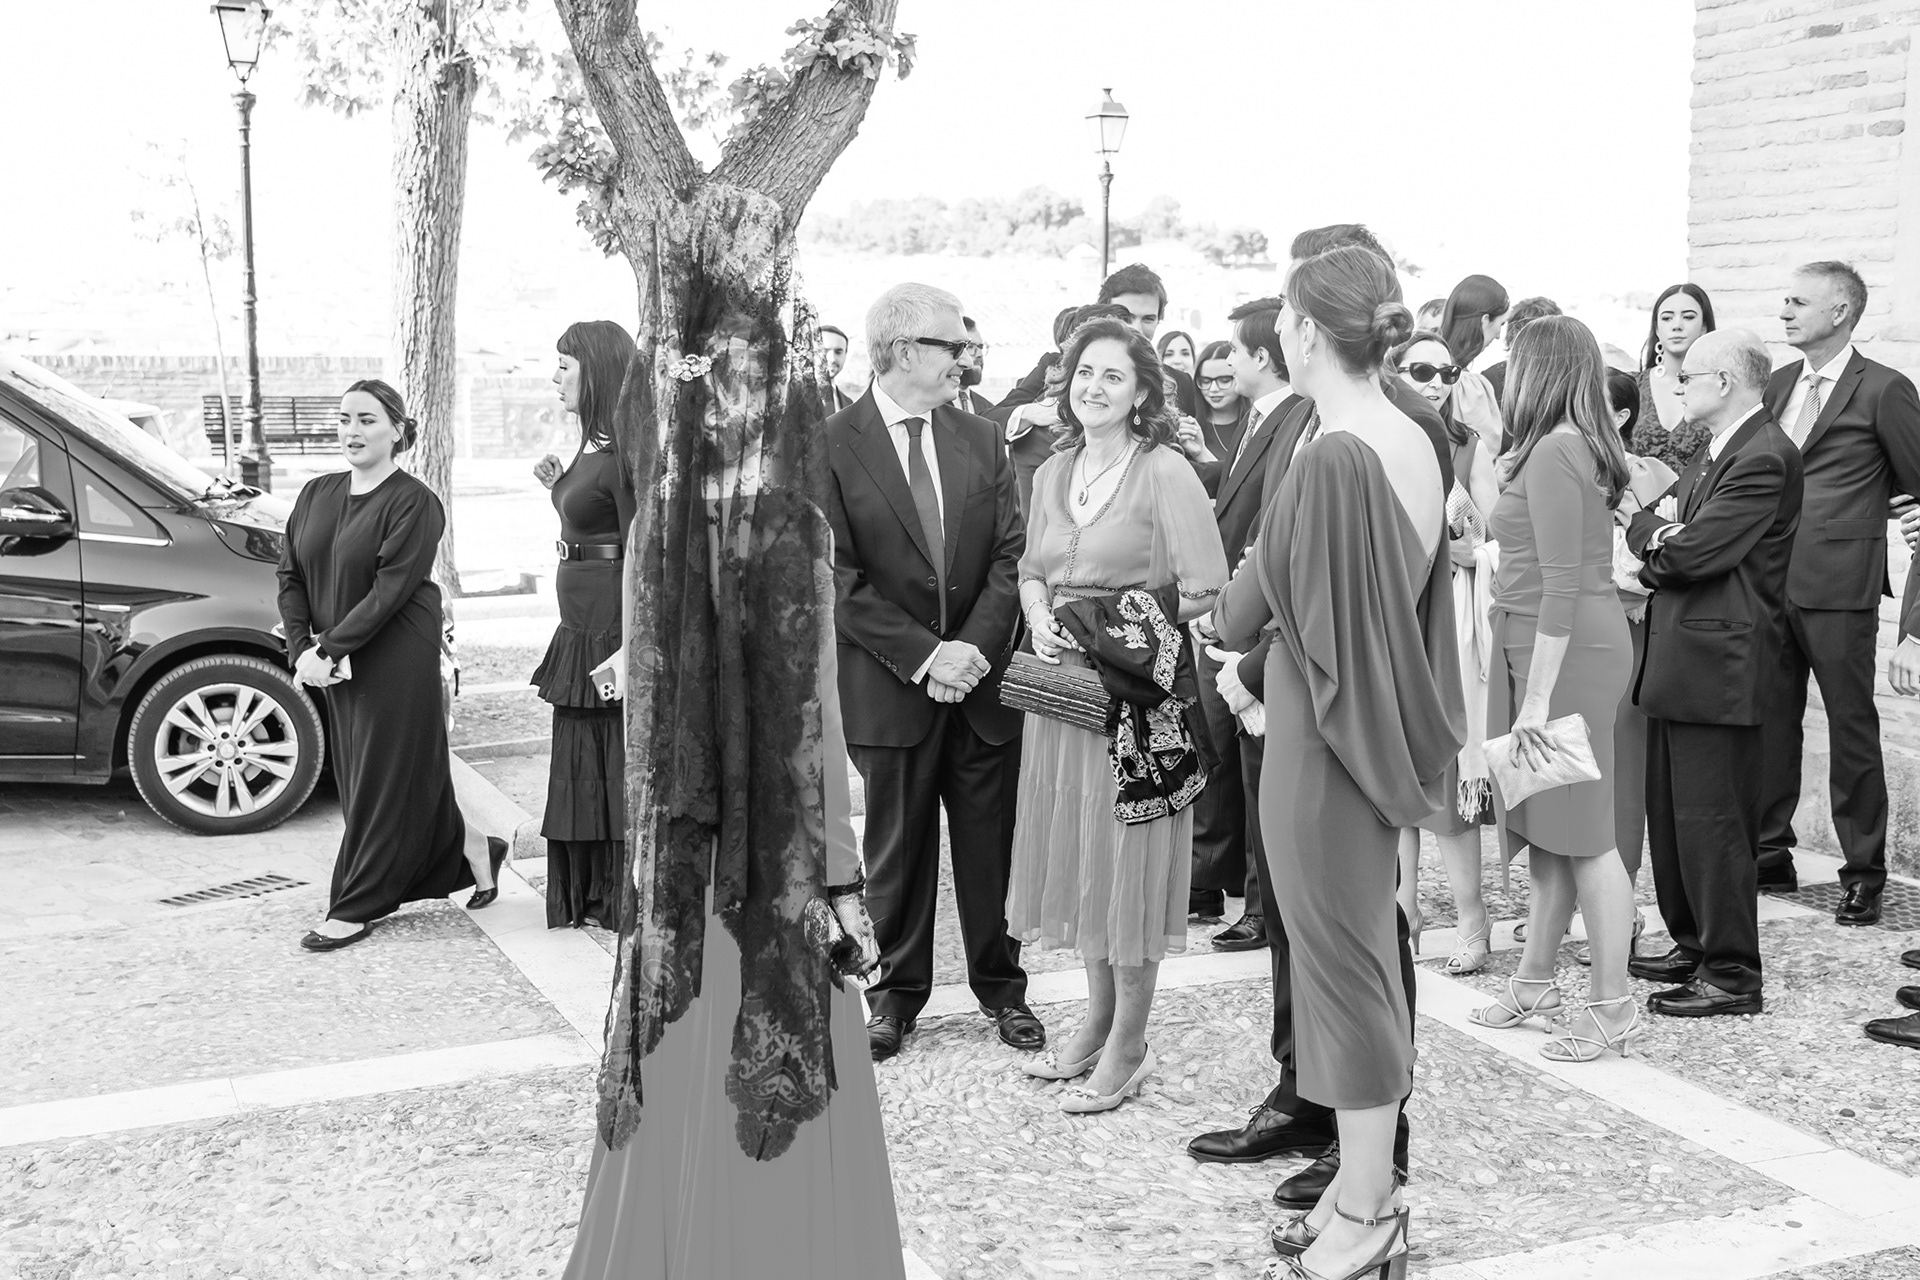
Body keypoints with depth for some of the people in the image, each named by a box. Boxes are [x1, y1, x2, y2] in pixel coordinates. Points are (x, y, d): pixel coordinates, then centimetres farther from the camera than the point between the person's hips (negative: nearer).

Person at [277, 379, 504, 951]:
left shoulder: (414, 502, -11)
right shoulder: (316, 495, 9)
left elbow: (389, 591, -18)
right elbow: (291, 575, 8)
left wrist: (328, 650, -19)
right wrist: (302, 648, -6)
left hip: (398, 662, -7)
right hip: (335, 666, 7)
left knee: (384, 780, -1)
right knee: (356, 776, 13)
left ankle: (355, 908, 9)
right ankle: (473, 848, 29)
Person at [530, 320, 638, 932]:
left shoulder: (625, 449, -16)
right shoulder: (592, 444, 13)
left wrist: (627, 645, -25)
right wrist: (558, 485, 7)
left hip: (612, 623, -10)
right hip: (581, 627, 10)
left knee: (624, 762, -1)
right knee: (583, 762, 16)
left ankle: (631, 901, 8)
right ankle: (594, 896, 26)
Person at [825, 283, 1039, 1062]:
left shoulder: (980, 440, 7)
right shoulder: (831, 448, -7)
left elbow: (1009, 556, 4)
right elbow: (839, 581, -10)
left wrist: (975, 645, -10)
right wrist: (923, 654, -15)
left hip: (981, 676, 3)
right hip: (890, 687, -3)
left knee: (990, 843, 10)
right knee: (896, 848, 9)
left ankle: (999, 984, 26)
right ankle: (897, 992, 24)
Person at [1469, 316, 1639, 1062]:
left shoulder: (1553, 452, -16)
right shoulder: (1581, 446, 14)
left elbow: (1562, 583, -20)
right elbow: (1554, 564, 10)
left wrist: (1537, 697, -21)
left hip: (1568, 651, -10)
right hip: (1536, 643, 10)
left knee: (1581, 832, -3)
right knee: (1546, 827, 16)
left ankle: (1612, 1006, 6)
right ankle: (1535, 981, 26)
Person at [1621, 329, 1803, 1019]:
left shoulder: (1764, 457, -15)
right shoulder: (1713, 452, 18)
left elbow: (1693, 552, -21)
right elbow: (1645, 524, 14)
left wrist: (1658, 541, 0)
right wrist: (1663, 530, -8)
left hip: (1717, 665, -10)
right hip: (1677, 661, 10)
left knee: (1710, 822, -5)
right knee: (1670, 814, 16)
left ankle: (1733, 975, 4)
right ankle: (1695, 947, 28)